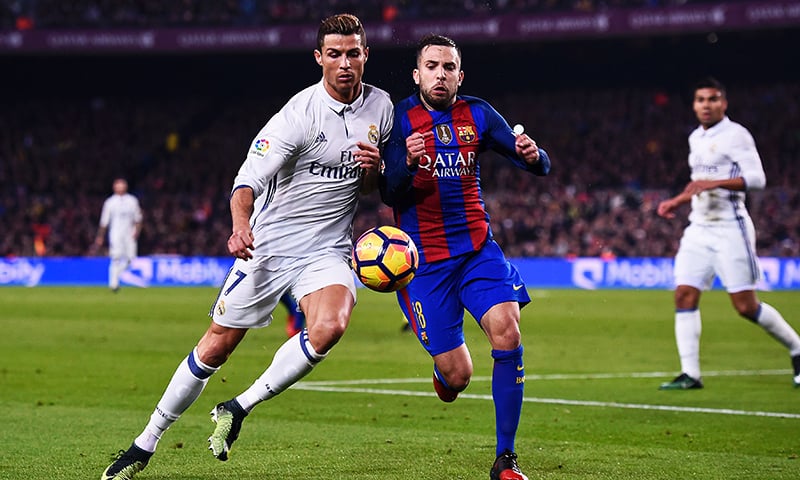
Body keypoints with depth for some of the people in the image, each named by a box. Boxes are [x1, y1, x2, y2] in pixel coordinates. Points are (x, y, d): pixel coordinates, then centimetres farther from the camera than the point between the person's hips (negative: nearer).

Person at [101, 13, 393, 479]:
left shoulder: (381, 106, 1)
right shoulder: (300, 114, -16)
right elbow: (247, 181, -21)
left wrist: (373, 169, -10)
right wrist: (241, 226, -42)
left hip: (328, 250, 3)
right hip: (270, 244, -3)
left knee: (329, 326, -27)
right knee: (218, 344, 0)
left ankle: (238, 409, -9)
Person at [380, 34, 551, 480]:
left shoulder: (477, 114, 2)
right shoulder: (400, 119, -5)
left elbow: (540, 166, 0)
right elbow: (389, 196, -9)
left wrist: (533, 155, -25)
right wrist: (408, 163, -30)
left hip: (478, 247, 3)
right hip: (424, 258, -2)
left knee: (507, 331, -21)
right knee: (457, 377, -5)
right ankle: (443, 367, 37)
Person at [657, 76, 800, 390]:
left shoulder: (735, 135, -9)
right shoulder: (696, 138, 16)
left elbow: (756, 178, -19)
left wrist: (714, 183, -27)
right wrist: (676, 202, 18)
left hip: (730, 228, -7)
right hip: (699, 229, 7)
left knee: (746, 306, -7)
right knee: (684, 296, -6)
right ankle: (690, 374, -5)